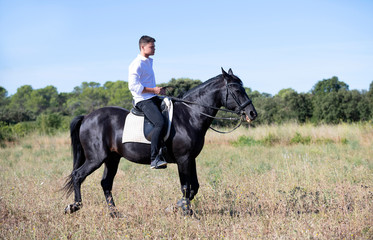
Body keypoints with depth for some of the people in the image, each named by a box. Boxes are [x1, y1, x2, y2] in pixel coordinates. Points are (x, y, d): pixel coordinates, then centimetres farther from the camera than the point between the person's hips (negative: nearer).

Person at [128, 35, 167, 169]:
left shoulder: (148, 62, 21)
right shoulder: (137, 64, -9)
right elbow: (133, 86, -19)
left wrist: (158, 90, 17)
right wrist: (154, 90, -18)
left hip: (153, 98, 10)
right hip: (143, 100, -10)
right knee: (160, 123, -29)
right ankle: (154, 159, -31)